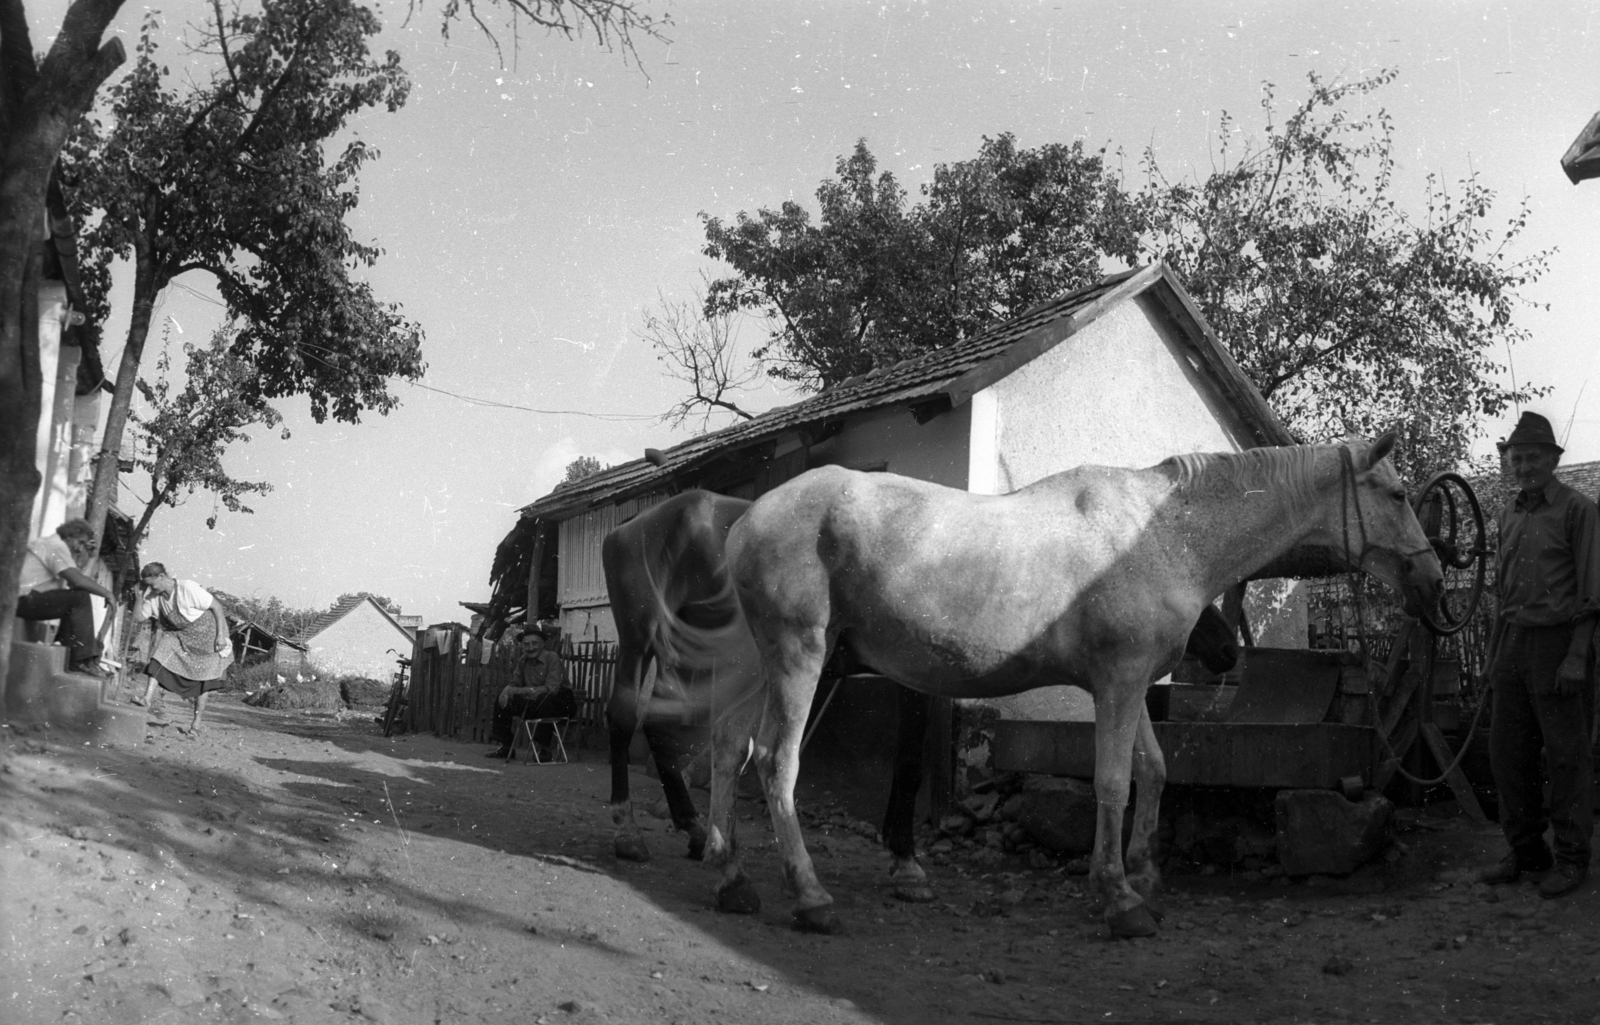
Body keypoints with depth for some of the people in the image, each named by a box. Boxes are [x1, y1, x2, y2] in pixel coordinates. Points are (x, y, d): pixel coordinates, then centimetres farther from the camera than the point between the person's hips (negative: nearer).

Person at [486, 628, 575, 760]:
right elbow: (516, 683, 10)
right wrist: (508, 689, -17)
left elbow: (551, 689, -27)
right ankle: (505, 747, 5)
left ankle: (544, 748, -29)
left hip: (559, 703, -7)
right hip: (535, 705, 7)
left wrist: (520, 691, -29)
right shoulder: (522, 661, 4)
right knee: (501, 699, -1)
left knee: (544, 698, -39)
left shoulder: (552, 658, -17)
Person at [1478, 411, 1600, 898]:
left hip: (1560, 641, -6)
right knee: (1507, 752, 8)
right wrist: (1496, 653, 16)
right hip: (1514, 642, 7)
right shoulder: (1508, 516, 14)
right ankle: (1526, 852, 18)